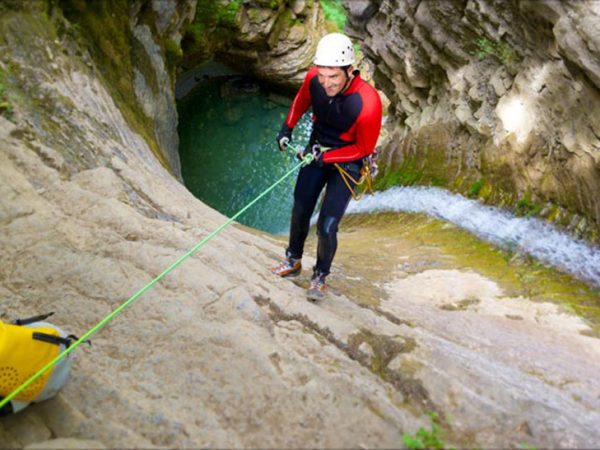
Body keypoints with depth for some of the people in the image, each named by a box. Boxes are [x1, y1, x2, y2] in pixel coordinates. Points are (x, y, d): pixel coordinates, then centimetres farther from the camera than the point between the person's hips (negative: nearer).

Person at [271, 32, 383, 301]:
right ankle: (293, 261, 38)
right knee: (300, 211, 14)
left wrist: (326, 158, -21)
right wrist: (287, 127, -2)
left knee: (326, 226, -7)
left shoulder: (367, 103, -33)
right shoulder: (314, 77, -20)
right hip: (316, 150, 5)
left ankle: (320, 276, 20)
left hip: (347, 161, -4)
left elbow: (364, 148, -18)